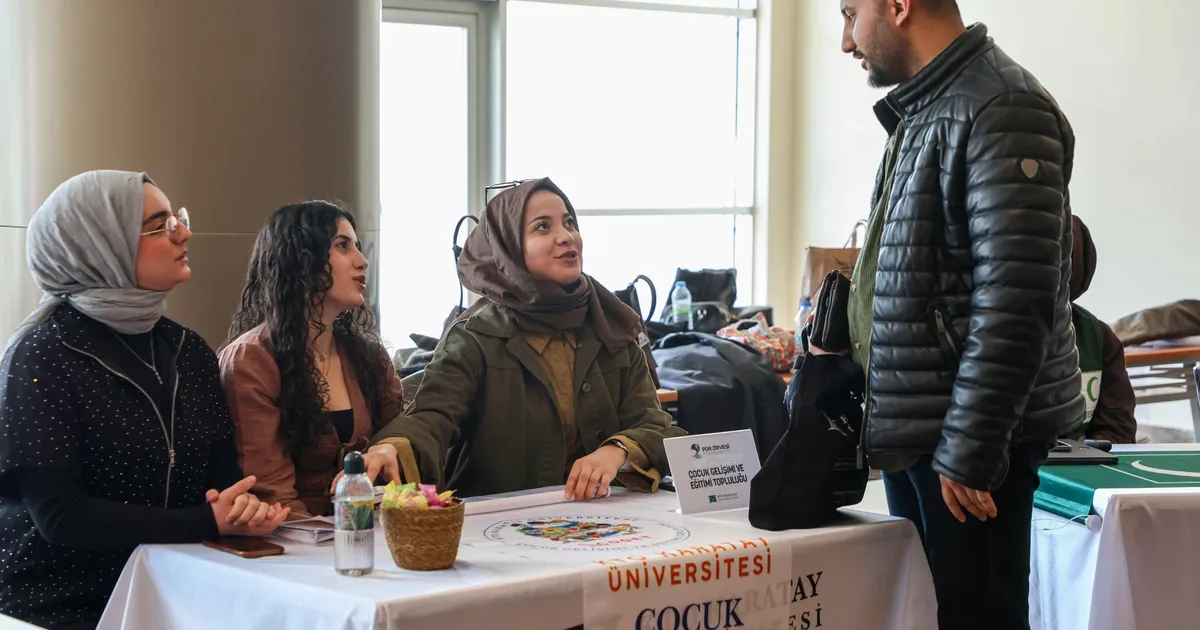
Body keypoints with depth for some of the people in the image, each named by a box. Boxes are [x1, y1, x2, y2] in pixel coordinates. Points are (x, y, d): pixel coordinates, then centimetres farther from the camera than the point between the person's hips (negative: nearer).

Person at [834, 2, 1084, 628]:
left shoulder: (1002, 111, -15)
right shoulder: (922, 112, 15)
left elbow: (1016, 300, -21)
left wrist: (968, 450, -21)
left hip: (970, 438, -9)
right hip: (913, 429, 9)